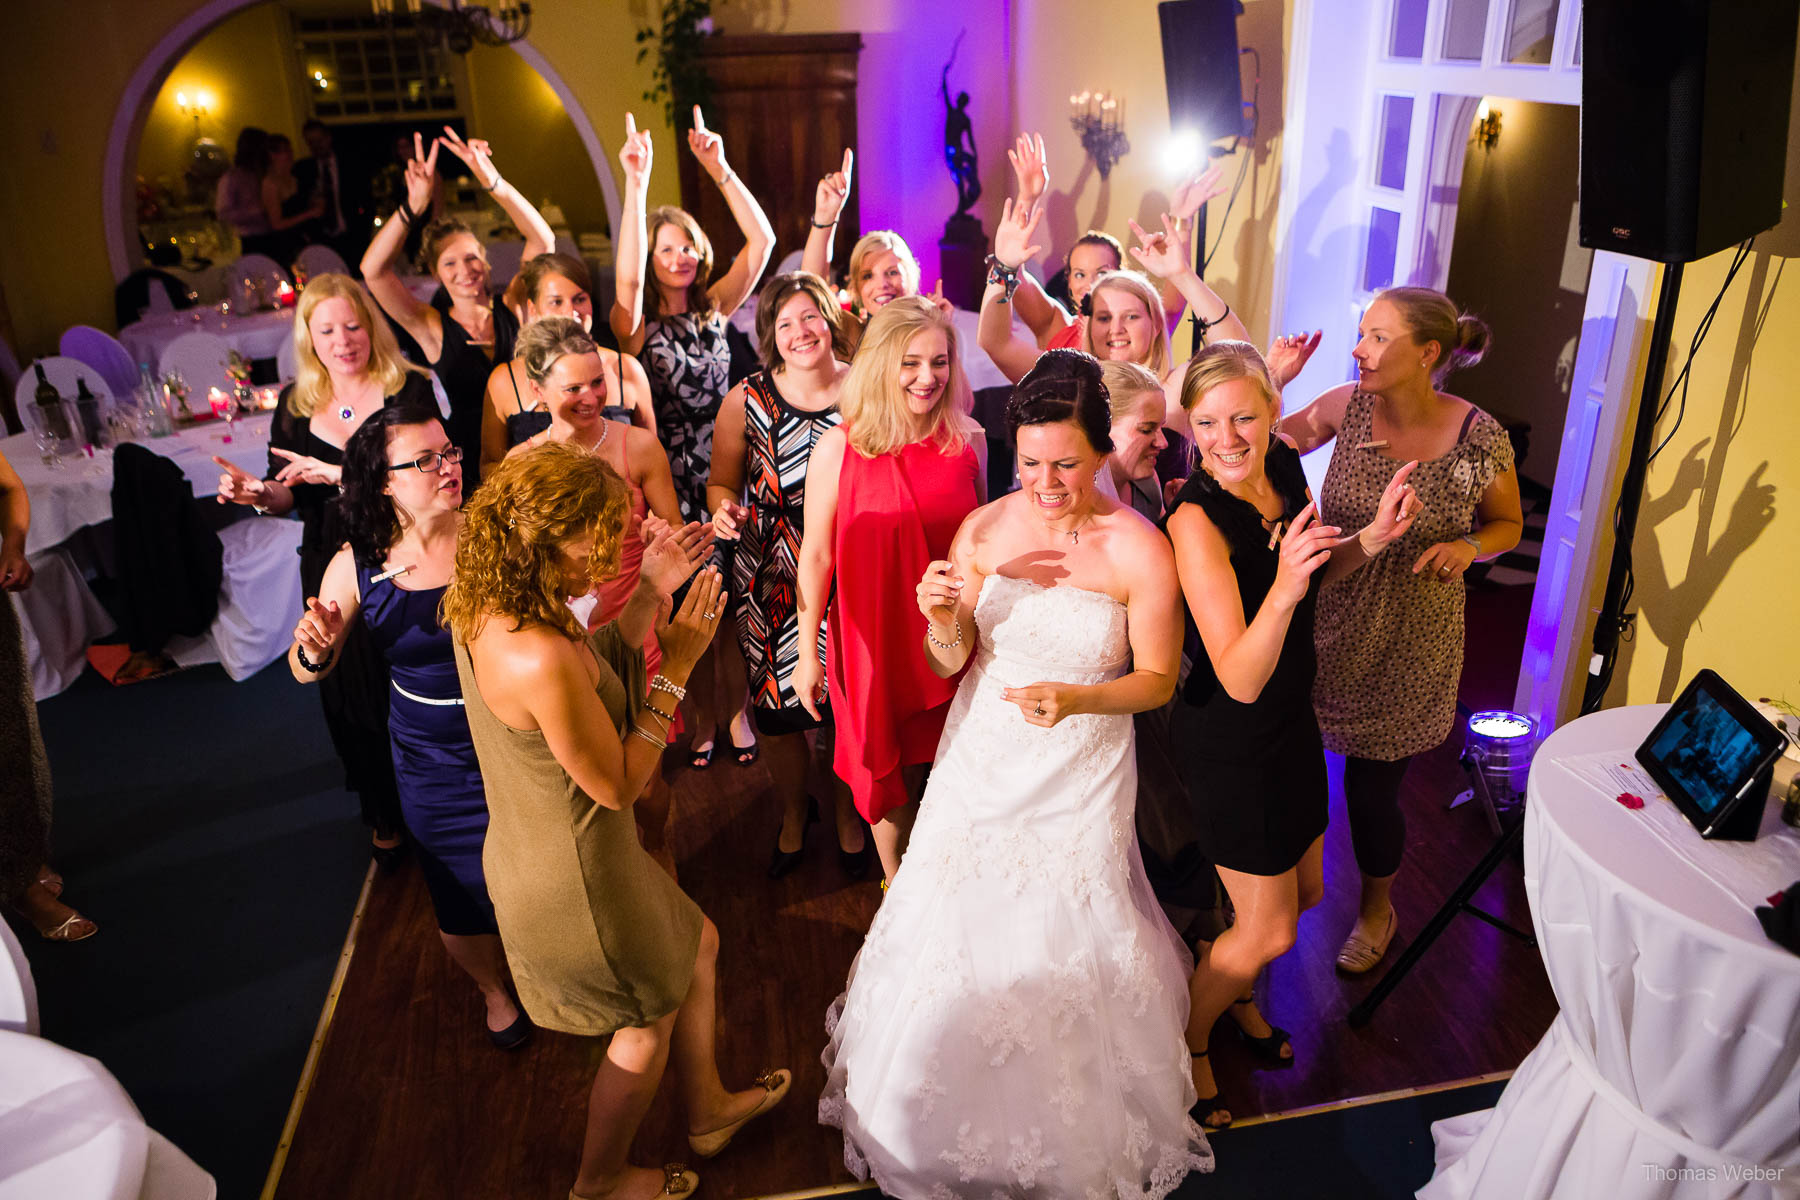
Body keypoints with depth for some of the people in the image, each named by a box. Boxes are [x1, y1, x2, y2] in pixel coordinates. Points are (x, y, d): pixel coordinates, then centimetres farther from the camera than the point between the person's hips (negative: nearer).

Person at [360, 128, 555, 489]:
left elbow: (543, 239, -6)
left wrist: (493, 182, -18)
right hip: (473, 470, 0)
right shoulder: (433, 328, 4)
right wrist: (415, 205, -17)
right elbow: (373, 271, -8)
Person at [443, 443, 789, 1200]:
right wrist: (676, 668, -22)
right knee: (649, 1021, 21)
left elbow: (593, 673, 3)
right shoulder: (540, 659, -38)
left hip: (530, 851, 9)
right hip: (577, 878, -9)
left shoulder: (485, 608, -9)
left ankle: (707, 1108, 52)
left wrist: (648, 595, -5)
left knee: (697, 945, 29)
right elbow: (618, 785, -26)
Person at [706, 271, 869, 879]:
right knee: (776, 704, 9)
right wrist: (725, 509, -15)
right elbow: (722, 481, 5)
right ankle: (792, 811, 39)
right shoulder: (747, 399, -4)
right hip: (770, 581, 1)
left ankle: (848, 811, 38)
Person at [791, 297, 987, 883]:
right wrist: (807, 654, -2)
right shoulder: (838, 448, -11)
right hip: (874, 636, -2)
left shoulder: (968, 442, -3)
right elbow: (816, 555, -6)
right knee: (889, 773, 14)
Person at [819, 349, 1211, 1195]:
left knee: (1066, 952, 12)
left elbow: (1157, 679, -7)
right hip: (981, 764, 3)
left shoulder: (1140, 550, -16)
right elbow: (949, 664, -2)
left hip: (1080, 780, -2)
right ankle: (954, 1124, 46)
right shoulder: (983, 530, -8)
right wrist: (941, 618, -24)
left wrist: (1077, 699, -25)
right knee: (957, 940, 15)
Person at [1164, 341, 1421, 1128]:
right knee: (1269, 933, 4)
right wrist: (1282, 588, -45)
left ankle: (1235, 991, 50)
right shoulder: (1196, 518, -29)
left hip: (1291, 719, 8)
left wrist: (1374, 536, -5)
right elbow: (1241, 679, -31)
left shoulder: (1285, 467, -6)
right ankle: (1187, 1040, 31)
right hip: (1230, 743, -7)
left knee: (1305, 893, 23)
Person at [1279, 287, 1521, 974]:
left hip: (1409, 642, -2)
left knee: (1373, 788, 9)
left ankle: (1376, 910, 40)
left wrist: (1468, 546, -17)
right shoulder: (1346, 406, -7)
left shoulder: (1480, 438, -12)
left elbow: (1508, 525, 4)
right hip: (1325, 622, 2)